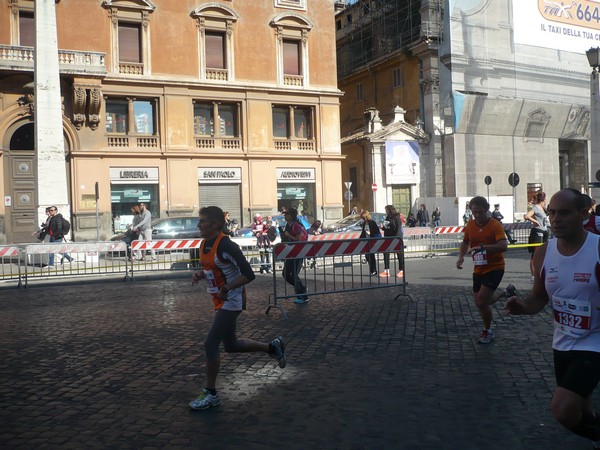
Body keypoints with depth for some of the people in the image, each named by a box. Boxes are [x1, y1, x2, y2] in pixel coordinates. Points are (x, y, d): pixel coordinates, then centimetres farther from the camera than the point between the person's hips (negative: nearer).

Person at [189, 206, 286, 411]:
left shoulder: (226, 246, -22)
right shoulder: (204, 244, 5)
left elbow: (248, 275, -23)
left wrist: (226, 288, -28)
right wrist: (199, 274, 1)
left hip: (231, 301, -10)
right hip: (220, 301, 10)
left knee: (210, 345, -9)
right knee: (231, 345, 18)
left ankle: (211, 394, 5)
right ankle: (273, 347, 36)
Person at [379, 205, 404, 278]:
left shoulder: (396, 218, -9)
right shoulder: (387, 218, 12)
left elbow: (398, 229, -14)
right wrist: (383, 227, -2)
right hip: (388, 238, 7)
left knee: (399, 254, 2)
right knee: (386, 253, 3)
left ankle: (401, 270, 9)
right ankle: (386, 271, 7)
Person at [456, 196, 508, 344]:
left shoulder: (495, 225, -16)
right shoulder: (470, 226, 2)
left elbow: (503, 246, -28)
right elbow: (465, 242, 18)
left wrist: (482, 247, -36)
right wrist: (461, 257, 1)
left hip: (494, 268, -6)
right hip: (478, 269, 6)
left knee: (481, 301, -12)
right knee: (479, 303, 9)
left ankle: (487, 331, 11)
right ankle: (502, 294, 36)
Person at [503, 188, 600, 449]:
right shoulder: (543, 253, -4)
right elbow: (540, 297, 7)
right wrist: (523, 306, -14)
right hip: (563, 343, 6)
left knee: (562, 410, -16)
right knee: (578, 411, 22)